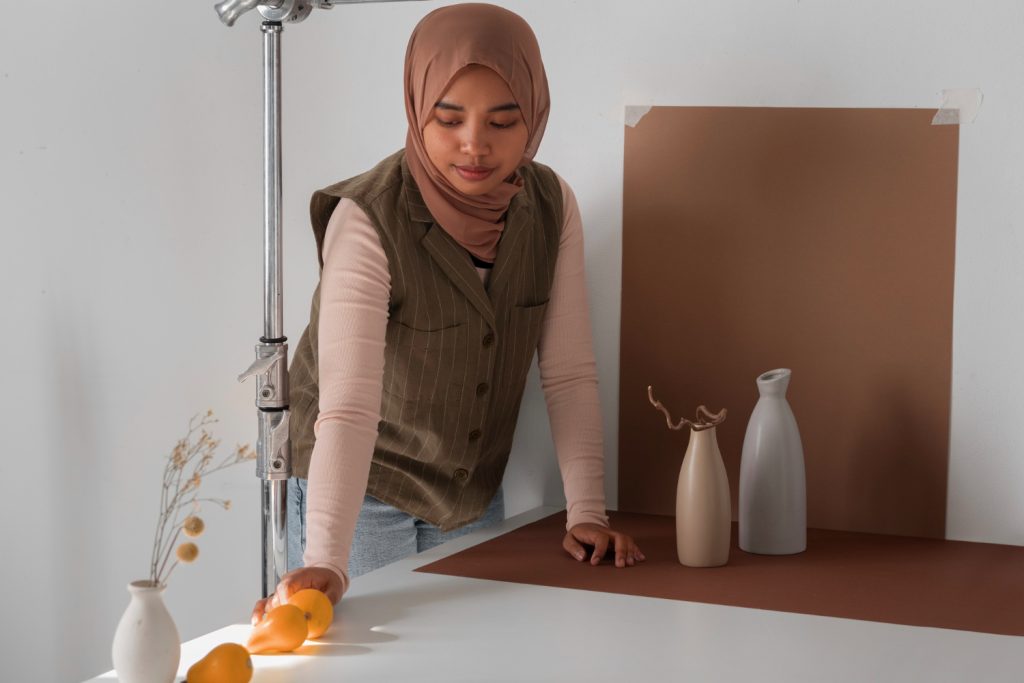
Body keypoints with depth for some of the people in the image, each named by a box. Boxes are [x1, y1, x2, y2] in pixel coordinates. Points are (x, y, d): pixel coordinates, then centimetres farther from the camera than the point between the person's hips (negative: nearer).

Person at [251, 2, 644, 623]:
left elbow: (570, 373, -6)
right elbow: (347, 402, -36)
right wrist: (325, 564, -44)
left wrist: (587, 513, -12)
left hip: (475, 497, 5)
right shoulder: (368, 221, -27)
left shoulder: (552, 207, -10)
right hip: (364, 496, -5)